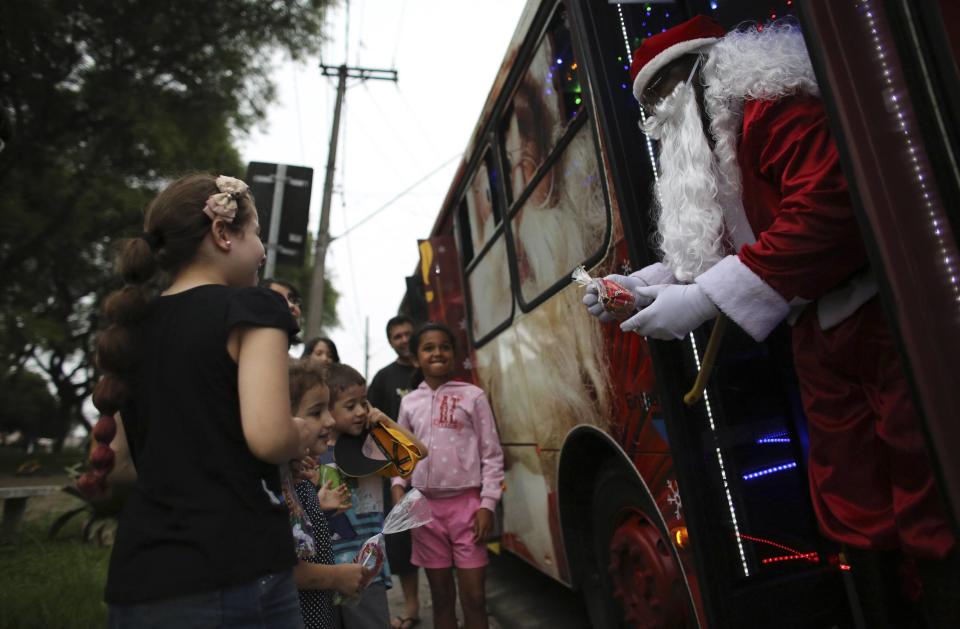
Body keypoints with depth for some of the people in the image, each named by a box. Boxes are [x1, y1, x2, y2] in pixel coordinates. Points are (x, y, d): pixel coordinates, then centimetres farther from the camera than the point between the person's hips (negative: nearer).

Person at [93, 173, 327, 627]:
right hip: (231, 575, -6)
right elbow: (268, 437, -24)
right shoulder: (251, 306, -11)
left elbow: (114, 463, 18)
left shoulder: (131, 325, 10)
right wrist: (305, 435, -3)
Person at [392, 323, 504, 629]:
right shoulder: (409, 402, 7)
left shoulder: (472, 396, -3)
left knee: (474, 596, 3)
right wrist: (398, 485, -4)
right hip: (425, 506, 3)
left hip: (466, 503, -3)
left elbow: (491, 453, -4)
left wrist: (487, 503, -9)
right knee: (441, 596, 14)